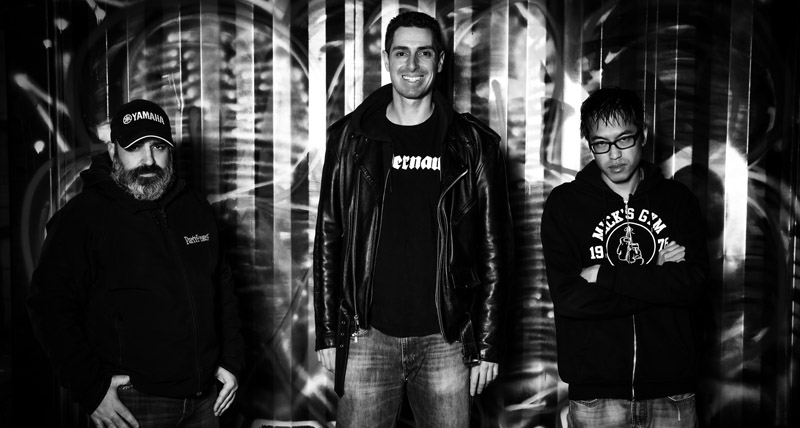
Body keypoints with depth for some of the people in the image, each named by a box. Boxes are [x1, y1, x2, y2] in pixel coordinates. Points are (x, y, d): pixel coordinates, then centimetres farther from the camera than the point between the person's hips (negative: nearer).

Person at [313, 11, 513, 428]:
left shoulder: (473, 144, 1)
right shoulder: (351, 138, 4)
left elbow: (493, 249, 2)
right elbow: (328, 238, 6)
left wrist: (488, 344, -1)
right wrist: (327, 333, 3)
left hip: (445, 339, 0)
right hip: (367, 336, 1)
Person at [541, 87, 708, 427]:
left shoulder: (678, 199, 5)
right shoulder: (564, 203, -1)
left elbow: (693, 283, -8)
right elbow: (567, 297, -12)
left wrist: (605, 275, -13)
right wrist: (656, 278, -11)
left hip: (671, 389, 2)